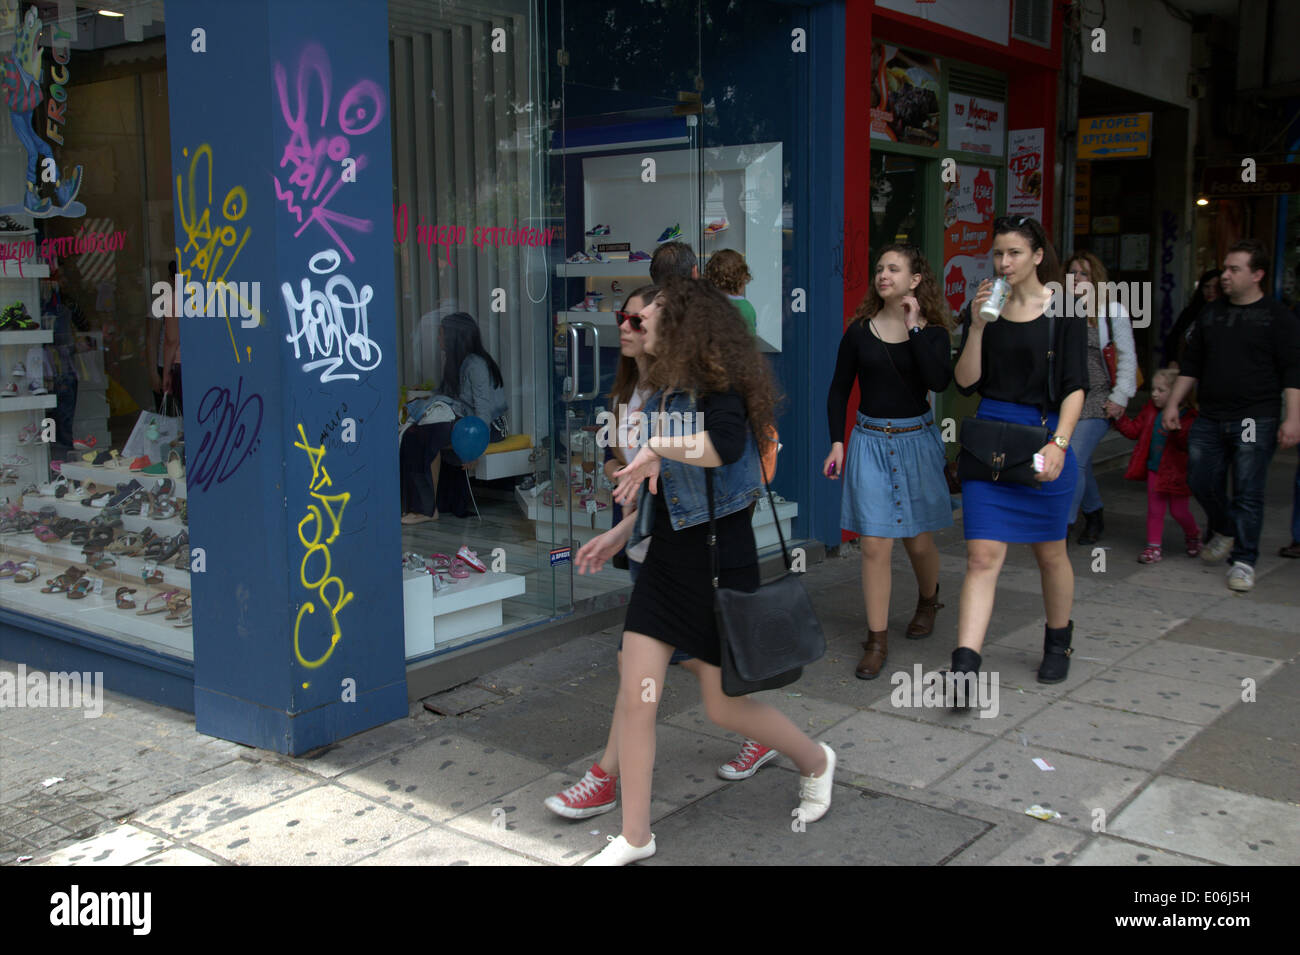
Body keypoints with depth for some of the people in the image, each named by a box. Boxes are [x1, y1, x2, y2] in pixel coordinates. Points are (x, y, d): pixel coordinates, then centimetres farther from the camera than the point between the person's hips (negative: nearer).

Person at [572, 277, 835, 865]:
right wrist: (623, 532, 17)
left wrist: (657, 446, -32)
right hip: (666, 561, 7)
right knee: (635, 695, 0)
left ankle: (816, 762, 35)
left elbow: (726, 445, -39)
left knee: (724, 705, 5)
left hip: (718, 562, -7)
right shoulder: (666, 391, 11)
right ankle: (634, 839, 14)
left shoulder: (717, 387, -14)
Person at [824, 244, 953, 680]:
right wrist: (837, 442, -1)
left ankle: (928, 600, 43)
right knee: (875, 545, -6)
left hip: (916, 440, 0)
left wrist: (914, 328, -18)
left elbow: (939, 381, -20)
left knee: (919, 540, 11)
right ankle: (877, 640, 3)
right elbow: (839, 390, 6)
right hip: (870, 442, 0)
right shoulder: (859, 331, 0)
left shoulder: (931, 332, -2)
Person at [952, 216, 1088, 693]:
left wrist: (1058, 443, -20)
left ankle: (1058, 642, 37)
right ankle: (965, 666, -11)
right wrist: (977, 325, -11)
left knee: (1050, 551, 14)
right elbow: (965, 383, 0)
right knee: (982, 555, -7)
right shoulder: (984, 307, 6)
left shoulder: (1063, 309, -2)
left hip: (1045, 438, -2)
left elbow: (1075, 386, -7)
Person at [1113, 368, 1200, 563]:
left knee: (1179, 511, 8)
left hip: (1176, 473, -5)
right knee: (1154, 510, 7)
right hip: (1154, 470, 5)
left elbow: (1187, 444, -26)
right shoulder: (1151, 411, 3)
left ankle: (1192, 535, 37)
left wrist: (1176, 429, -41)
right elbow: (1134, 430, 8)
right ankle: (1154, 547, 14)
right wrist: (1119, 417, -4)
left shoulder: (1188, 417, -16)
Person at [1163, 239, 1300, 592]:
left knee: (1247, 493, -4)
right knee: (1201, 483, 6)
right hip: (1209, 419, 5)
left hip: (1255, 421, -5)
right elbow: (1191, 364, 19)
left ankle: (1243, 561, 6)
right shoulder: (1210, 314, 14)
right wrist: (1173, 404, 12)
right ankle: (1225, 532, 33)